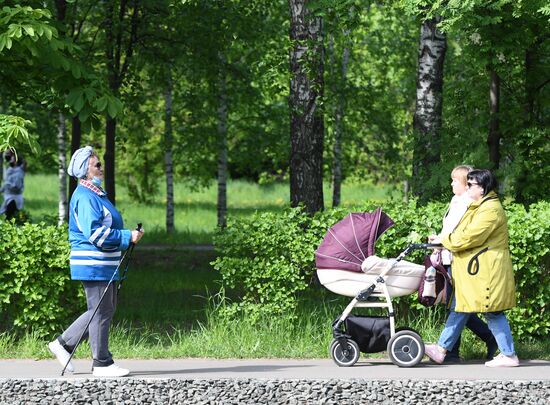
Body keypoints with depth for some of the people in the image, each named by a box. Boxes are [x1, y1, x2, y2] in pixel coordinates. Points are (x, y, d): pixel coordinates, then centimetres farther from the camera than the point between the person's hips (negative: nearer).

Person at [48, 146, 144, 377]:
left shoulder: (95, 194, 18)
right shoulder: (85, 197, -16)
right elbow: (94, 233, -25)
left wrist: (126, 236, 15)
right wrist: (127, 237, -21)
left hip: (105, 265, 11)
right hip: (94, 265, -11)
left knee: (105, 310, 16)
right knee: (101, 312, -4)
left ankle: (64, 343, 21)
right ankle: (102, 364, 3)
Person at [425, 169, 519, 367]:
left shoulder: (491, 209, -17)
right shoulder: (478, 207, 18)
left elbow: (469, 237, -21)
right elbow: (464, 233, 22)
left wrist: (445, 240, -8)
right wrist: (445, 240, 5)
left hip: (487, 271, -11)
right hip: (474, 270, 11)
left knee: (493, 313, -5)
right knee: (459, 309, 11)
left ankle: (509, 356, 2)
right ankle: (441, 349, 14)